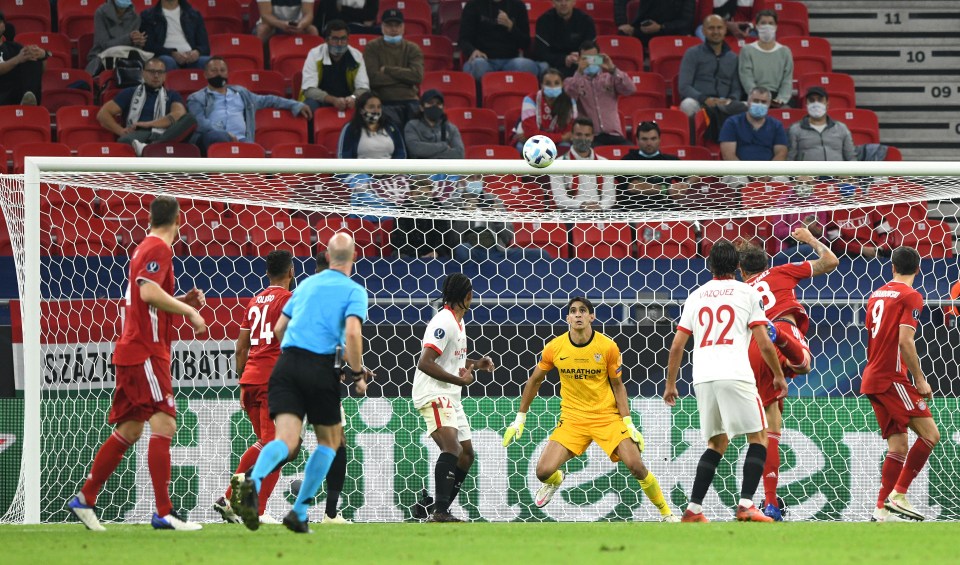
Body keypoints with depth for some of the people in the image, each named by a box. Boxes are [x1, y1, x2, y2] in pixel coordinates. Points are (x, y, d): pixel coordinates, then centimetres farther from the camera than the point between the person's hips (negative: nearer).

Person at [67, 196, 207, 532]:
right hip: (146, 352, -10)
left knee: (127, 432, 14)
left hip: (132, 351, 10)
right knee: (163, 425, -14)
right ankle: (164, 513, -20)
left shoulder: (145, 248, 20)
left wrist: (181, 302, 15)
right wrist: (189, 310, -17)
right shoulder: (159, 249, -10)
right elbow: (148, 291, -25)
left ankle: (85, 499, 18)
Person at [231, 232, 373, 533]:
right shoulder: (354, 291, 4)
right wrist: (357, 374, -2)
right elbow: (352, 332, -13)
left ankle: (252, 481, -39)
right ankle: (299, 512, 8)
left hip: (286, 363, 4)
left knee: (287, 441, -7)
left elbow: (279, 329, 24)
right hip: (321, 368, -4)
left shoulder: (306, 285, 21)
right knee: (329, 441, 16)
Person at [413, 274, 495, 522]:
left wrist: (476, 364, 15)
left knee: (466, 455, 14)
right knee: (452, 447, -27)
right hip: (433, 395, -11)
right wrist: (460, 380, -20)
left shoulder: (458, 321, 17)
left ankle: (441, 512, 19)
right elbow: (424, 363, -25)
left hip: (450, 397, 11)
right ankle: (439, 512, -34)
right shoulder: (444, 322, -16)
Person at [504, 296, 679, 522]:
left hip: (607, 415, -1)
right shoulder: (554, 348, -6)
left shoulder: (608, 347, -9)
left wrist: (628, 423, -8)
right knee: (543, 472, -13)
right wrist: (520, 418, 10)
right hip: (572, 417, 1)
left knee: (636, 466, -17)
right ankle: (555, 482, 27)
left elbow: (618, 386, 1)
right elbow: (535, 381, 9)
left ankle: (666, 513, 4)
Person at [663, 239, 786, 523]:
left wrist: (670, 385, 24)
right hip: (735, 375, -5)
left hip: (702, 379, 5)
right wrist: (779, 375, 15)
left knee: (717, 443, 17)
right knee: (758, 437, 3)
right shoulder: (747, 292, 6)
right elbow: (764, 343, 2)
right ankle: (746, 505, -12)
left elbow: (676, 346, 15)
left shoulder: (696, 296, 17)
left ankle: (693, 509, 8)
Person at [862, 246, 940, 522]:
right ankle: (899, 494, -14)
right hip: (892, 377, -8)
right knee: (930, 434, -9)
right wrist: (920, 380, -13)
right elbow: (905, 342, -17)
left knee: (898, 445, 7)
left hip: (872, 376, 8)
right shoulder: (911, 296, -8)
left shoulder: (877, 295, 16)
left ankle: (882, 509, 1)